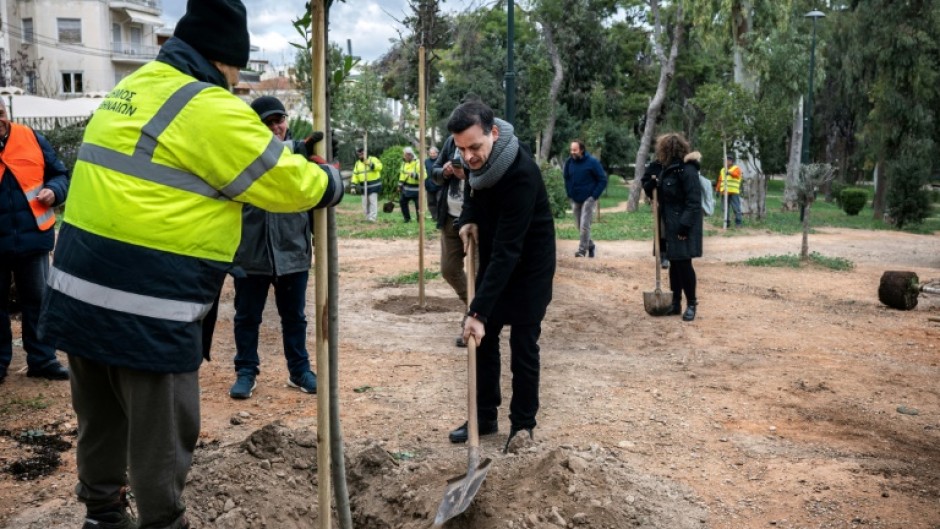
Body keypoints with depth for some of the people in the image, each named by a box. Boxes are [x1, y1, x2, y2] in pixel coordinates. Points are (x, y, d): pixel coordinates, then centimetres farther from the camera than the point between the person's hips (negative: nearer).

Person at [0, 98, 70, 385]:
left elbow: (59, 173, 9)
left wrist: (53, 190, -11)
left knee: (37, 300, 10)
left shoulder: (31, 138, 1)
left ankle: (42, 359, 20)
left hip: (32, 237, 1)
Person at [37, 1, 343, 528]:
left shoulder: (132, 88, 14)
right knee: (162, 436, 7)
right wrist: (332, 181, 12)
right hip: (146, 307, -9)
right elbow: (290, 184, -8)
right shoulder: (209, 110, -14)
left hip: (81, 290, 9)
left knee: (101, 421, 23)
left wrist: (295, 161, 21)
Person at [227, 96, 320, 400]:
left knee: (294, 316, 13)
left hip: (293, 250, 2)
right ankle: (246, 371, 25)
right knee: (247, 317, 10)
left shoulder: (300, 153, 4)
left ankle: (299, 370, 27)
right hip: (250, 252, -2)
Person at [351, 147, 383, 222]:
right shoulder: (357, 163, 12)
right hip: (364, 187, 6)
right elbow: (355, 176, 11)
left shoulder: (373, 159, -3)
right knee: (365, 203, 8)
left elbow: (379, 166, -22)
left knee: (373, 201, -13)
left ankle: (372, 217, -16)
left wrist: (370, 164, -33)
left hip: (374, 185, -6)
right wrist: (353, 187, 3)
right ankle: (367, 217, 17)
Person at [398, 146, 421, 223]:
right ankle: (407, 218, 24)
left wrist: (414, 175, -32)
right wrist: (400, 185, 17)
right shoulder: (404, 163, 10)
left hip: (415, 188, -7)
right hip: (406, 188, 7)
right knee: (402, 201, 11)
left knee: (418, 204, -2)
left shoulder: (418, 163, -16)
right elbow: (402, 174, 20)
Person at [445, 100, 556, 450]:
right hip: (493, 259, 7)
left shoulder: (521, 175, -34)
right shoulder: (477, 160, -10)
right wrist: (469, 219, -8)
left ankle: (523, 424, 16)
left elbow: (507, 250, -37)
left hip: (528, 266, -7)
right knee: (483, 339, 9)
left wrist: (478, 311, -40)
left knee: (523, 346, 0)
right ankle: (484, 417, 22)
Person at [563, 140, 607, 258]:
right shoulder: (569, 162, 0)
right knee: (578, 226, 11)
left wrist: (595, 196, -12)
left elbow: (603, 180, -7)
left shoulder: (592, 162, -12)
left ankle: (582, 250, -6)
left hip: (589, 198, -5)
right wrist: (569, 195, 7)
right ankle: (590, 245, 31)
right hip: (575, 200, 5)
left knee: (584, 225, -13)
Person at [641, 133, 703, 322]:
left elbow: (694, 202, -20)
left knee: (683, 263, -4)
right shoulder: (665, 169, 10)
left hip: (684, 226, -8)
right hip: (669, 225, 8)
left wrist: (685, 226, -23)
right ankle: (676, 303, 21)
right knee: (674, 264, 13)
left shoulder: (687, 170, -17)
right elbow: (656, 194, 19)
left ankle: (691, 304, 9)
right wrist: (650, 183, -3)